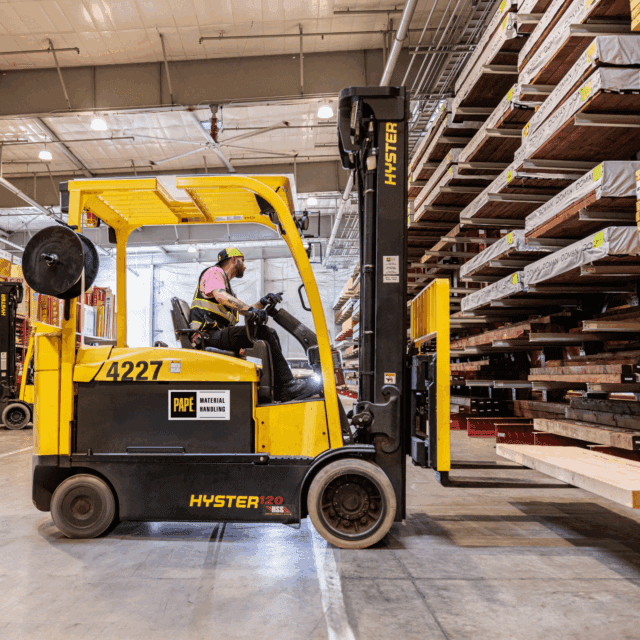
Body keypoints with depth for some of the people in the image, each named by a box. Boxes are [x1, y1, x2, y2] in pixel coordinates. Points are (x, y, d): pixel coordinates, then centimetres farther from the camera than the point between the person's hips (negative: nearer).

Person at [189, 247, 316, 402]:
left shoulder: (226, 283, 33)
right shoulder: (214, 272, 3)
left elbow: (244, 311, 27)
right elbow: (220, 296, -19)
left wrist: (262, 303, 7)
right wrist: (250, 309, -27)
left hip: (218, 334, 10)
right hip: (209, 334, -10)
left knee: (270, 334, 2)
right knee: (262, 332, -21)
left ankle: (280, 390, -5)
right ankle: (288, 385, -20)